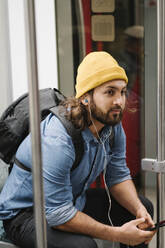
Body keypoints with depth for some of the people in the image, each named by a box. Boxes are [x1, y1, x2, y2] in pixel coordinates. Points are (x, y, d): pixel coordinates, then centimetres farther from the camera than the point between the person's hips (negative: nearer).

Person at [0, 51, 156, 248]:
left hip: (74, 200, 8)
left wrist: (139, 209, -16)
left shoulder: (113, 125, -9)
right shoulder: (58, 140, -34)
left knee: (144, 207, 8)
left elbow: (118, 176, 3)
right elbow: (58, 215, -32)